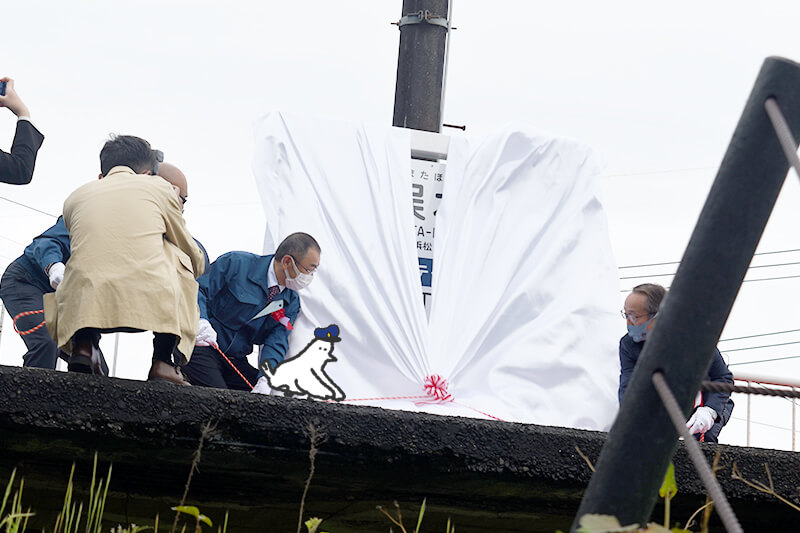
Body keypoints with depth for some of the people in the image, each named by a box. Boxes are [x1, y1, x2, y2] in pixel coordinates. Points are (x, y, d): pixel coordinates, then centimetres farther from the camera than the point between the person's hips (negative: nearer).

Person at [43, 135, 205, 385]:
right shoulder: (158, 186, 18)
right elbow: (195, 260, 29)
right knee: (176, 256, 29)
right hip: (151, 305, -2)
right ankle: (163, 360, 16)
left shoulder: (75, 197, 23)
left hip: (84, 306, 2)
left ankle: (81, 345, 8)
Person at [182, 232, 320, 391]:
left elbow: (277, 342, -6)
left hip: (237, 360, 6)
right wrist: (201, 322, -29)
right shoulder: (236, 263, -9)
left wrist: (264, 379, -25)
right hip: (202, 347, -6)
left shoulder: (292, 302, 6)